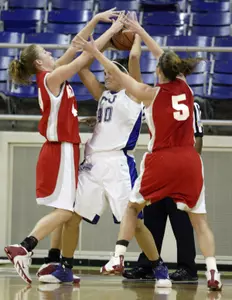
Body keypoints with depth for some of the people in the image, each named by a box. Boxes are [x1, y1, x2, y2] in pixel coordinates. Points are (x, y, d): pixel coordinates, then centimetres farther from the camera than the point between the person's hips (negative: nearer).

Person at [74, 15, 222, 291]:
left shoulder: (151, 94, -2)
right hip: (189, 160, 2)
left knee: (133, 207, 18)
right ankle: (212, 272, -6)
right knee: (199, 218, 6)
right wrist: (140, 31, 32)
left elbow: (116, 73, 7)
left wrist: (95, 52, 19)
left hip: (161, 160, -2)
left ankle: (118, 258, 8)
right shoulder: (185, 88, 7)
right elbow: (165, 58, 23)